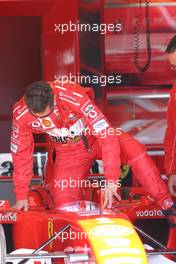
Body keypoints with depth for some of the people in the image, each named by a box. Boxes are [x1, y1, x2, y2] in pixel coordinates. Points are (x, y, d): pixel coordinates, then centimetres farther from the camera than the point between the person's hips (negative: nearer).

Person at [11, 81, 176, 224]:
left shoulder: (73, 97, -35)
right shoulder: (21, 114, -24)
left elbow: (108, 135, -36)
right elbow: (21, 153, -8)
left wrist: (111, 179, -40)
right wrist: (21, 195, -4)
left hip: (95, 137, -2)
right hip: (68, 151, 3)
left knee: (133, 150, -30)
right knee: (64, 204, -14)